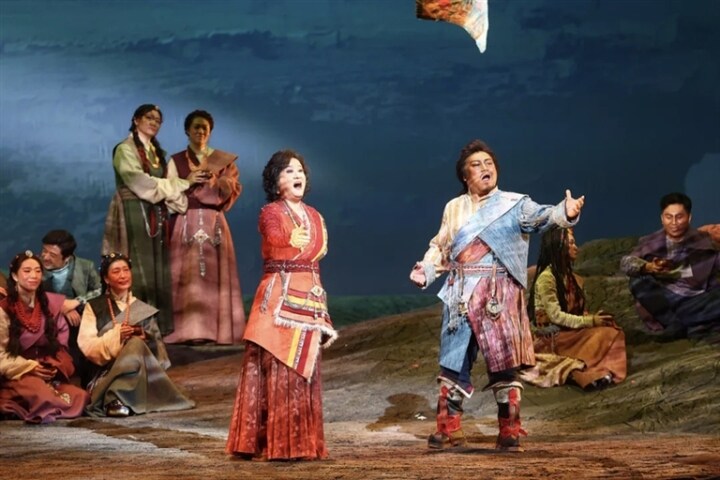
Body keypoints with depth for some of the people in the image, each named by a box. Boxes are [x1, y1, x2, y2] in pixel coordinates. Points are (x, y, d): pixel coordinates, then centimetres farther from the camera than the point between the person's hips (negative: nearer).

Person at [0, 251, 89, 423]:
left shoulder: (50, 304, 12)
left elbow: (60, 344, 12)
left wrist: (57, 367, -8)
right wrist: (29, 367, -17)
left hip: (48, 373, 5)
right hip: (17, 375, -5)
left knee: (79, 396, -24)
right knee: (43, 395, -39)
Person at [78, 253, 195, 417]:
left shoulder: (143, 309, 17)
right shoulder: (94, 308, 10)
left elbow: (157, 347, 10)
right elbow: (87, 346, -3)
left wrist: (146, 337, -12)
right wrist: (116, 336, -17)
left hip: (140, 372, 2)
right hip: (107, 371, -2)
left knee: (136, 344, -29)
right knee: (135, 344, -29)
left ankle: (116, 399, -39)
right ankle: (114, 400, -40)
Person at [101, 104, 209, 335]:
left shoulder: (156, 152, 17)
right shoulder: (125, 149, -7)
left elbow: (162, 185, 9)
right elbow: (141, 183, -18)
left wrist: (184, 201, -8)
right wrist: (184, 183, -15)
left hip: (155, 215, 8)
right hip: (133, 215, -8)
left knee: (156, 270, 6)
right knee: (137, 270, -9)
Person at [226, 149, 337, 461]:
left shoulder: (314, 217, 16)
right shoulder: (270, 213, -3)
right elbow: (276, 247, -25)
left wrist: (321, 307, 18)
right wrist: (292, 243, -49)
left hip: (309, 299, 6)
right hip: (279, 298, -6)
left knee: (304, 371, 7)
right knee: (277, 370, -8)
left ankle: (302, 442, 13)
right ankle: (277, 443, -7)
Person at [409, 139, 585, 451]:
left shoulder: (514, 204, 3)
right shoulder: (454, 208, 14)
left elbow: (541, 216, -14)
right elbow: (440, 248, 17)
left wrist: (565, 212, -35)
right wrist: (426, 270, -2)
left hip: (498, 294, -3)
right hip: (460, 295, 4)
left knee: (504, 364, -6)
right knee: (453, 362, 6)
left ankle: (509, 432, -1)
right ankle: (449, 430, 14)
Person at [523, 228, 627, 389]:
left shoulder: (570, 277, 14)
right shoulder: (546, 278, -14)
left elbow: (579, 310, 12)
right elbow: (555, 315, -20)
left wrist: (593, 318, -9)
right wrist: (590, 321, -23)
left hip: (571, 332, 9)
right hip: (552, 338, -8)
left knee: (612, 330, -16)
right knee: (601, 335, -26)